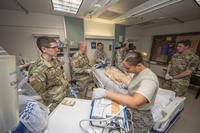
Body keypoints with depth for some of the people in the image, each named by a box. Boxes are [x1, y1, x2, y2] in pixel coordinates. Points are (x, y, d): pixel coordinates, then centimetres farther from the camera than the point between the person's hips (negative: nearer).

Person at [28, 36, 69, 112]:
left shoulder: (55, 60, -3)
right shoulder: (38, 69, -25)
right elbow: (39, 94, -19)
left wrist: (68, 88, 7)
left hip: (66, 96, 6)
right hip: (56, 105, -6)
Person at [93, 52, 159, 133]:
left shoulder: (149, 79, -27)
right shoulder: (139, 73, 0)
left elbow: (134, 102, -40)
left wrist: (106, 93, -41)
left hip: (139, 119, -7)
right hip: (131, 111, 7)